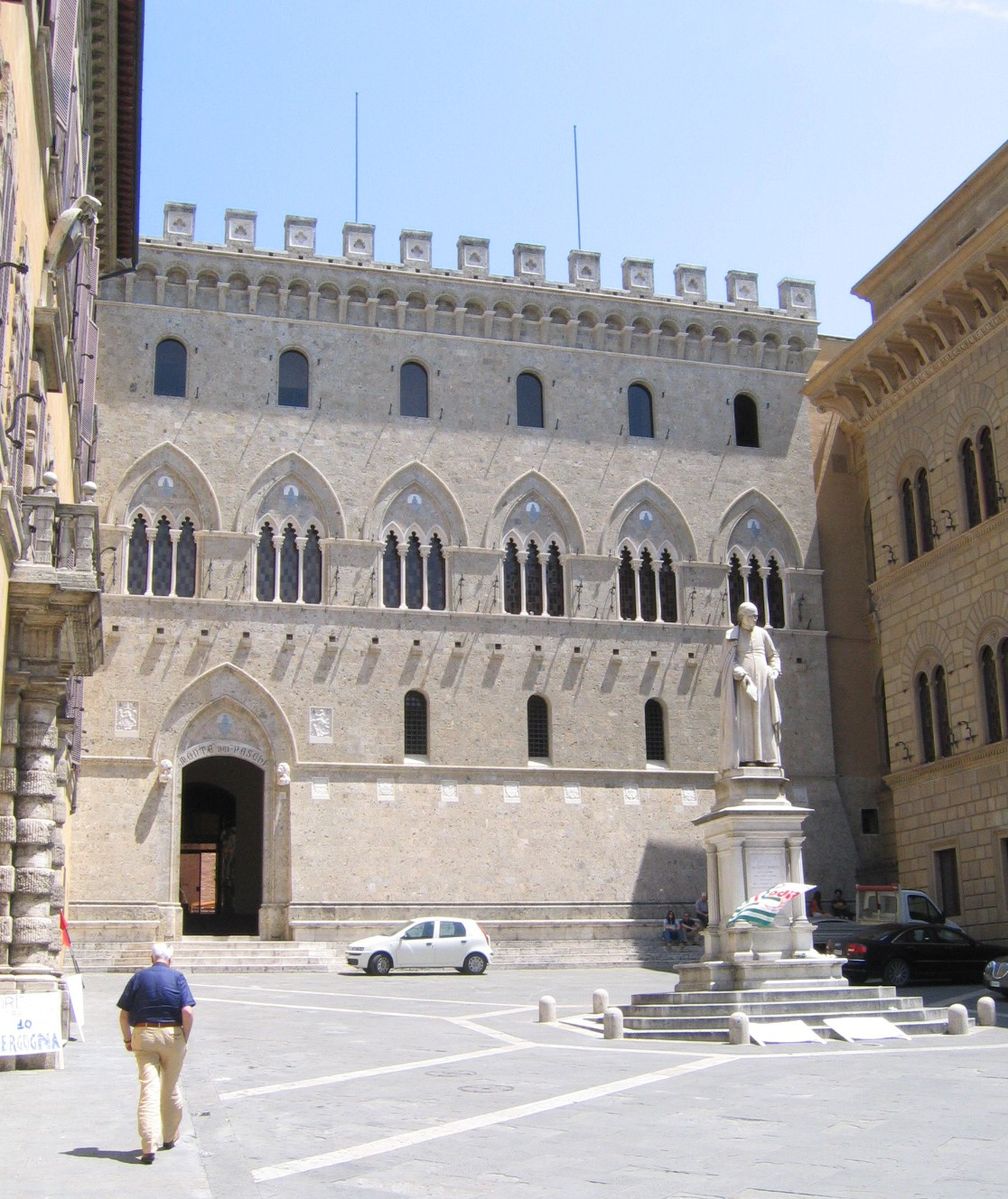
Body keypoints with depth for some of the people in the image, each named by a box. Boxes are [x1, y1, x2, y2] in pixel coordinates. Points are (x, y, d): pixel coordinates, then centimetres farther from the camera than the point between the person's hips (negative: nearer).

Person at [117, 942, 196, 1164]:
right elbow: (187, 1012, -12)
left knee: (148, 1088, -3)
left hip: (143, 1036, 0)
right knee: (171, 1089, 16)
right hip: (172, 1036, 0)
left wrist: (127, 1039, 14)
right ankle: (169, 1138, 30)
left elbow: (124, 1014, 2)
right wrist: (185, 1038, 1)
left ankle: (148, 1147, -13)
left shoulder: (139, 977, 3)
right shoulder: (177, 977, -2)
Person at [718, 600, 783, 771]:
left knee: (764, 719, -1)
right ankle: (744, 757, -14)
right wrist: (739, 672, -20)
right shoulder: (732, 635, 4)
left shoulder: (762, 633, 14)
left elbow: (773, 656, 19)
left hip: (762, 681, 4)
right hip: (741, 683, -4)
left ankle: (766, 757, -1)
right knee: (743, 717, -10)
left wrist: (775, 671, 0)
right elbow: (728, 660, -4)